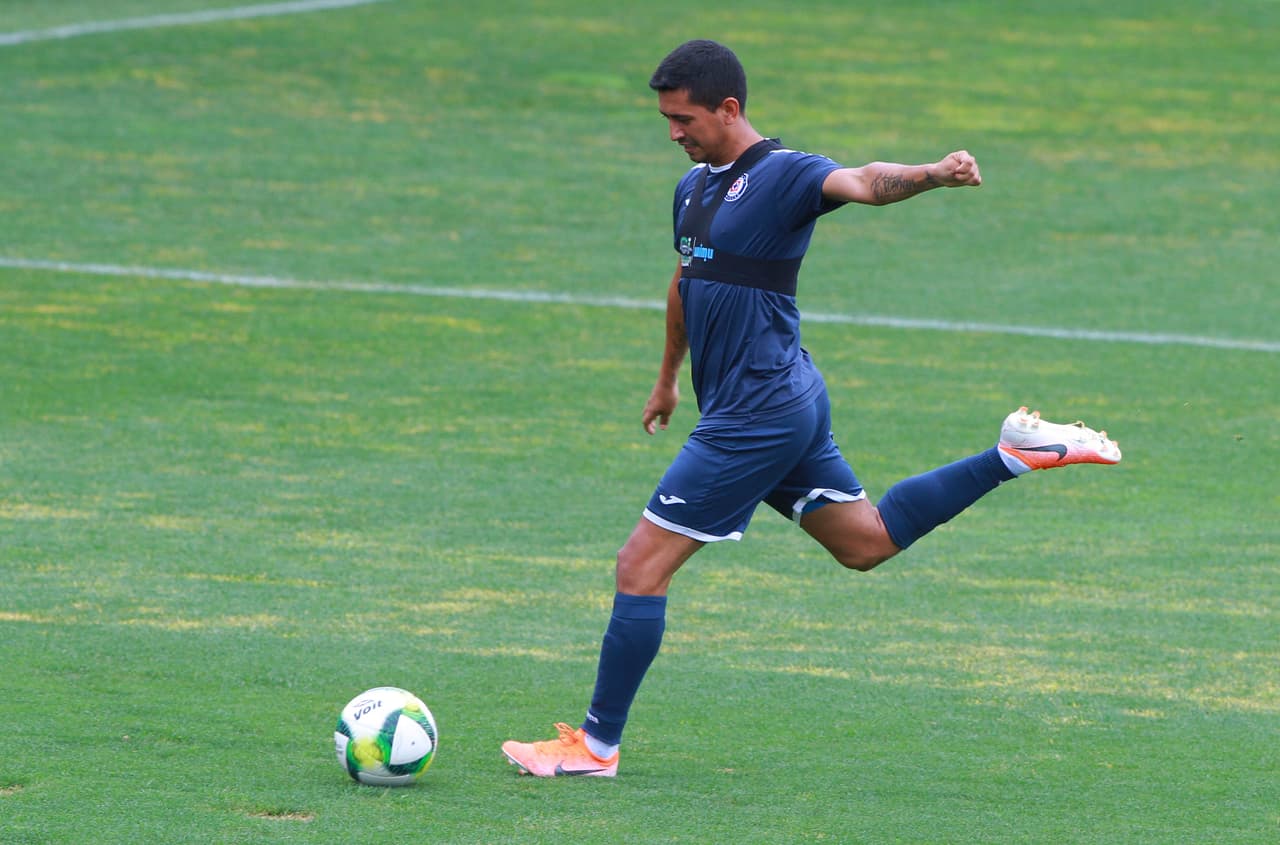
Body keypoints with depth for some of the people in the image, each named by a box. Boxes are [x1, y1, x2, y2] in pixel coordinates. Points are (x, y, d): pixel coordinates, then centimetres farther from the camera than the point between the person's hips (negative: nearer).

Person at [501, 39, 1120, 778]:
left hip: (755, 416, -10)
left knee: (643, 567, -6)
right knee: (865, 541, 19)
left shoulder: (782, 176, -14)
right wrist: (669, 378, 42)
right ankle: (1015, 455, 21)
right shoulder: (695, 188, 12)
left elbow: (864, 183, -33)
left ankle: (598, 745, 1)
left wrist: (932, 175, -54)